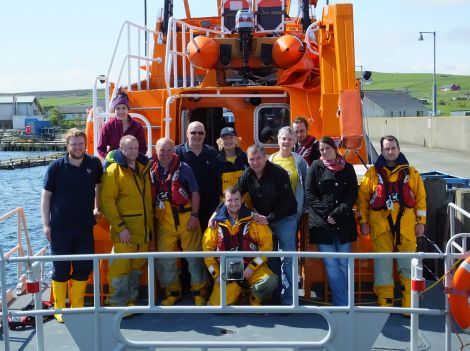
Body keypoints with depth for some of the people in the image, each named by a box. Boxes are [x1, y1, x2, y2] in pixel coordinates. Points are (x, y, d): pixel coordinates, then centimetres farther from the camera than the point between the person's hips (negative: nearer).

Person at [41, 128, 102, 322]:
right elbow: (46, 195, -2)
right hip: (60, 228, -2)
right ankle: (59, 309, 17)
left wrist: (97, 207, 13)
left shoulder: (94, 164, 0)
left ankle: (77, 307, 22)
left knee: (84, 268, 7)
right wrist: (46, 224, -5)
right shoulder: (56, 167, -7)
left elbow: (99, 185, 20)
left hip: (85, 227, 3)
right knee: (61, 269, 5)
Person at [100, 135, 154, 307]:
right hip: (124, 231, -7)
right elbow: (107, 201, -14)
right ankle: (118, 304, 4)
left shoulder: (144, 168, 12)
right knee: (120, 267, -7)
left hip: (144, 230, 7)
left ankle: (131, 301, 26)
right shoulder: (113, 170, -9)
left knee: (137, 267, 14)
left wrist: (151, 225, 16)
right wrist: (120, 227, -18)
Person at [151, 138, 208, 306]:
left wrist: (194, 216, -8)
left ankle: (199, 291, 14)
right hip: (164, 221, 3)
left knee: (194, 255, 1)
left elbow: (195, 193, -2)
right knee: (164, 259, 6)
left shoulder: (183, 168, -2)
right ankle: (172, 292, 22)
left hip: (186, 217, -3)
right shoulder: (152, 171, 5)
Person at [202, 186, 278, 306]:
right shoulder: (216, 222, 1)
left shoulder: (253, 218, -5)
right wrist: (216, 274, 1)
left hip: (252, 268, -2)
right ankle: (238, 291, 20)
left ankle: (255, 300, 2)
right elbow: (207, 249, 8)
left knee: (270, 281, -32)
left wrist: (252, 267, -12)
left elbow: (267, 243, -6)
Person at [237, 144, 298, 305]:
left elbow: (287, 201, -19)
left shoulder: (279, 173, -19)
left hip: (285, 219, -5)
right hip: (263, 220, 5)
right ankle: (275, 296, 22)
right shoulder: (247, 175, -3)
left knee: (288, 258, -6)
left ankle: (288, 299, -2)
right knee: (270, 258, 11)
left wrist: (269, 219, -21)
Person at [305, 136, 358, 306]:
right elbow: (310, 194, 1)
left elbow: (352, 194, 3)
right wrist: (326, 214, -9)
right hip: (322, 223, -1)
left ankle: (339, 303, 8)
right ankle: (343, 303, -5)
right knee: (331, 265, -6)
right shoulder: (315, 167, 7)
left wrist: (338, 213, -10)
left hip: (344, 223, 1)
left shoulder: (347, 168, 9)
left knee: (343, 264, 0)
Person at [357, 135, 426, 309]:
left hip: (406, 226, 1)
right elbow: (362, 198, 5)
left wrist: (421, 221, 2)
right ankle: (385, 304, 12)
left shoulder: (411, 172, 7)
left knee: (407, 265, 4)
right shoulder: (373, 172, 4)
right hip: (380, 226, -1)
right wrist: (363, 221, 0)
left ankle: (409, 305, 13)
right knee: (383, 265, 3)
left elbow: (420, 198, 7)